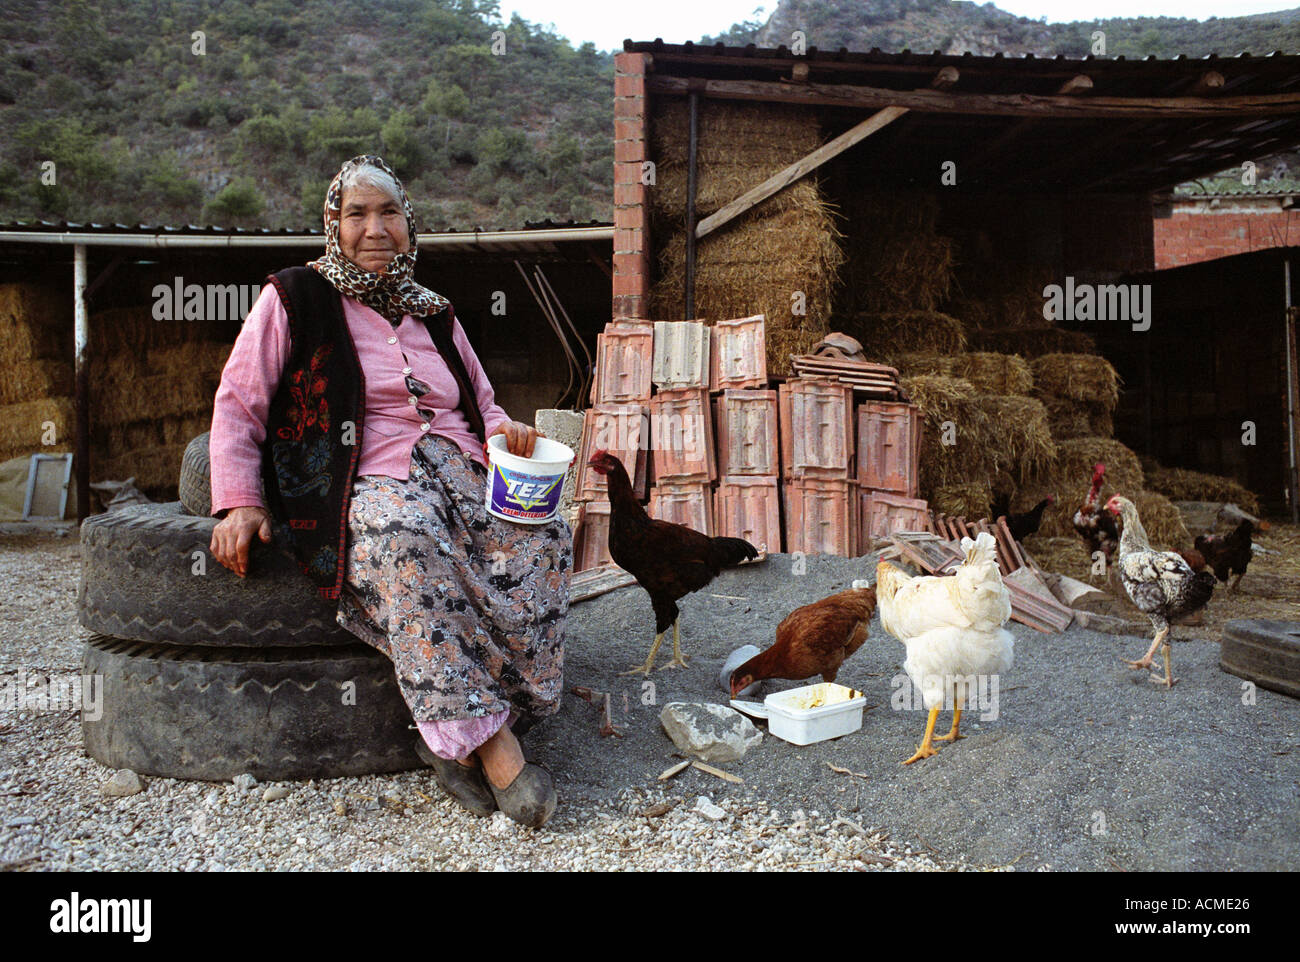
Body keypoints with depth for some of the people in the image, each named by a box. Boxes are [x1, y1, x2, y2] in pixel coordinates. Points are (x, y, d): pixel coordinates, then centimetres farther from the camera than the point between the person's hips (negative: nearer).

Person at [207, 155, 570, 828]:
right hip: (367, 486, -4)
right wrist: (240, 503, -9)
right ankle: (488, 738, -33)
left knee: (545, 533, -26)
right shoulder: (295, 298, 10)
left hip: (461, 475, 5)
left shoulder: (433, 314, 23)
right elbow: (237, 405, 6)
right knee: (406, 542, -40)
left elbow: (483, 406, 27)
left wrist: (505, 431, 2)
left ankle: (458, 739, -24)